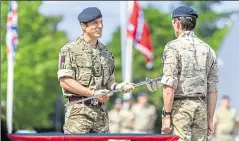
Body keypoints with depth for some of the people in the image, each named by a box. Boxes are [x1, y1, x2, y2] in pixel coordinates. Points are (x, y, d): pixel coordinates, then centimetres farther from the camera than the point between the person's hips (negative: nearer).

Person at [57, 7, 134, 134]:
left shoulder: (106, 52, 16)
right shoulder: (70, 50, -4)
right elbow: (64, 81, -11)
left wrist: (119, 87, -4)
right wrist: (93, 93, -16)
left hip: (101, 112, 6)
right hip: (78, 112, -6)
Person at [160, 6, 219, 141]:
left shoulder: (173, 47, -5)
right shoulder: (208, 50, 12)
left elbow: (170, 85, -13)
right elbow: (213, 90, 12)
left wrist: (166, 115, -12)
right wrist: (210, 119, 17)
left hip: (180, 106, -5)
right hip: (201, 107, 5)